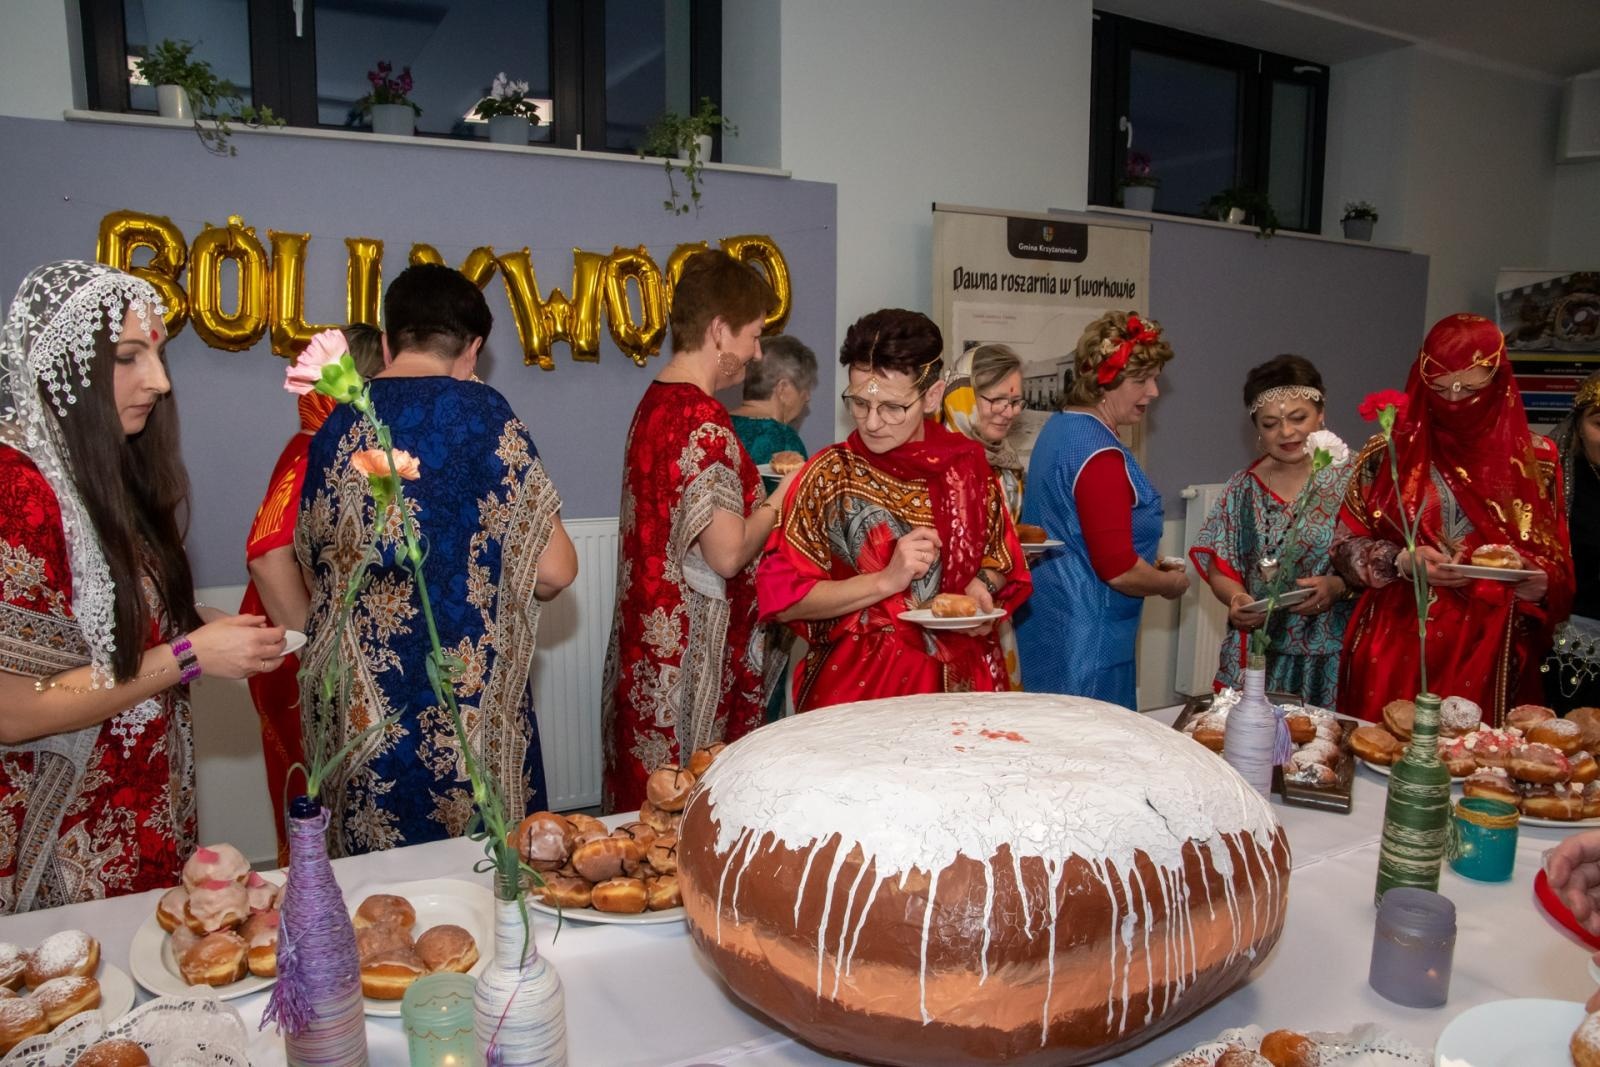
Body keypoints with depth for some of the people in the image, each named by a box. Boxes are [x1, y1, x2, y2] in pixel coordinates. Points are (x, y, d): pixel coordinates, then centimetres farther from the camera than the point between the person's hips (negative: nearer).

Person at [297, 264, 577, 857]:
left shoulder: (335, 426, 5)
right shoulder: (479, 410, -10)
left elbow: (316, 568, 11)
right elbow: (554, 570, -11)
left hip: (359, 710, 6)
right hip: (466, 705, -5)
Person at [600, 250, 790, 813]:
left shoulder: (655, 402, 10)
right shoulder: (703, 420, -18)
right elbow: (728, 553, -22)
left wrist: (761, 487, 13)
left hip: (648, 636, 9)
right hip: (691, 652, -9)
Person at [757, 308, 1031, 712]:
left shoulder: (966, 463, 0)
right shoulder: (830, 474, -9)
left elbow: (999, 556, 15)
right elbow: (783, 599, -12)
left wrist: (982, 585, -8)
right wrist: (887, 580, -22)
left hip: (963, 678, 3)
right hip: (857, 683, -3)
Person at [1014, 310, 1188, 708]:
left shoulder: (1058, 427, 10)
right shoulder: (1102, 456, -20)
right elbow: (1118, 569, -22)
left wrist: (1152, 570, 16)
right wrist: (1170, 583, -2)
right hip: (1082, 643, -10)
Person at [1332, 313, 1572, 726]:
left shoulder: (1534, 459, 3)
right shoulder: (1390, 452, 1)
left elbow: (1558, 572, 7)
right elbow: (1346, 545, 3)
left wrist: (1532, 578, -14)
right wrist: (1402, 562, -14)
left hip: (1489, 658, 1)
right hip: (1395, 653, 0)